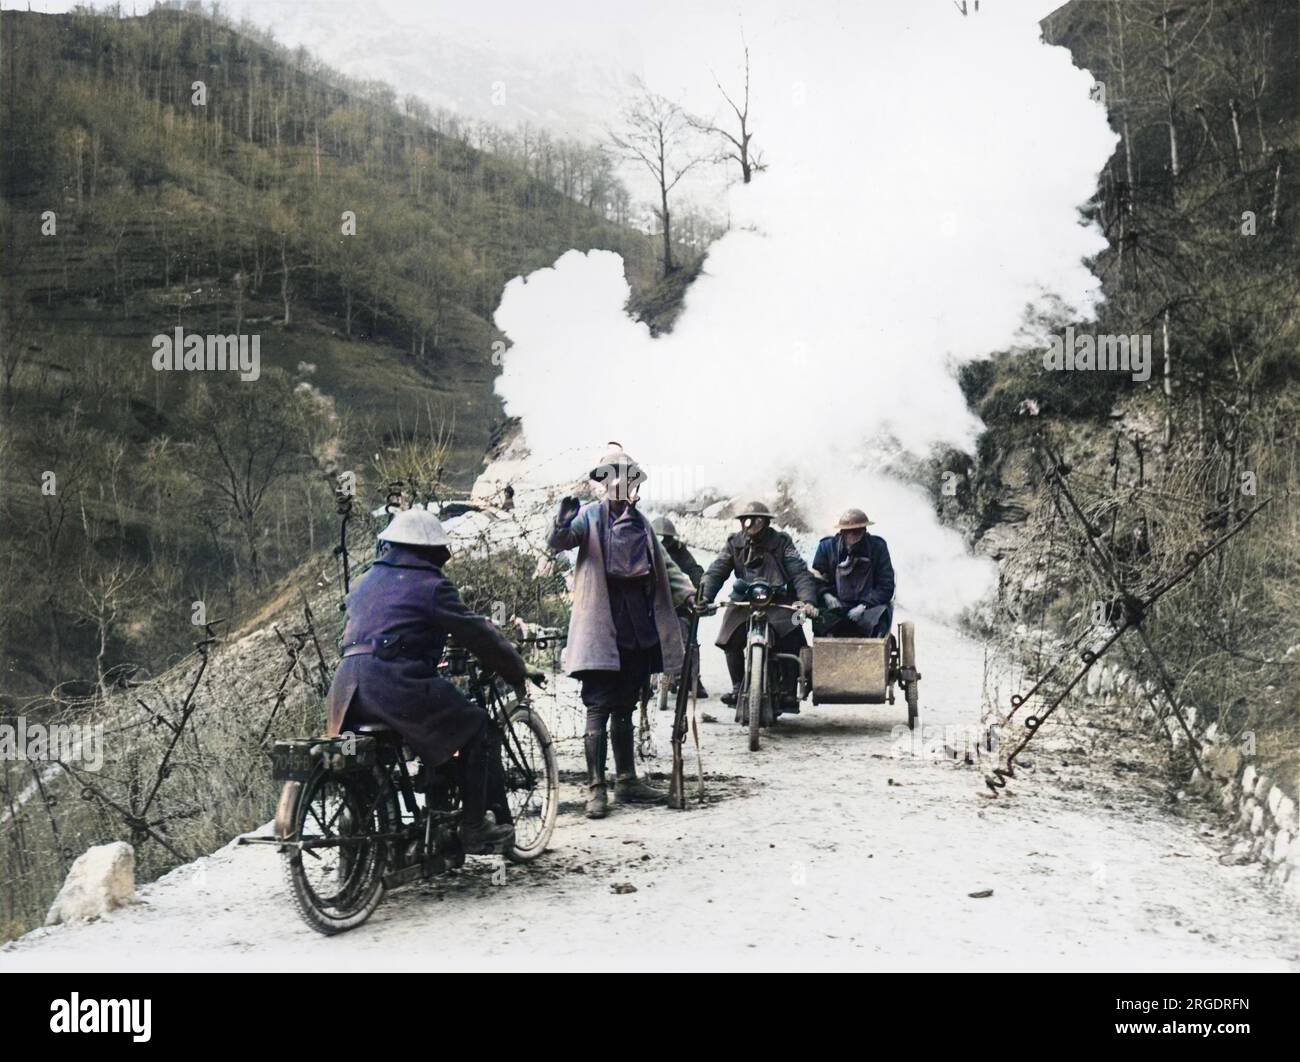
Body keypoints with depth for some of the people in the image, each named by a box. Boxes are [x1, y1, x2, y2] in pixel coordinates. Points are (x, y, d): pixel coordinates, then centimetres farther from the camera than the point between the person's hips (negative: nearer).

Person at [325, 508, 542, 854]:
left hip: (348, 688, 8)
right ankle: (474, 828, 3)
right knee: (478, 728, 5)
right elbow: (476, 634, 0)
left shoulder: (366, 581, 23)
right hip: (400, 687, -8)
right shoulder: (431, 585, -1)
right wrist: (519, 672, 9)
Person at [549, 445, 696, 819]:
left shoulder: (639, 521, 16)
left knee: (625, 707, 15)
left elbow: (662, 563, 24)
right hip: (602, 626, -6)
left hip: (638, 628, 6)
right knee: (599, 709, -5)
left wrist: (688, 592, 13)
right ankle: (596, 789, 0)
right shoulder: (590, 515, -4)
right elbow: (557, 543, -20)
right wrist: (563, 524, -42)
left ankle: (626, 782, 23)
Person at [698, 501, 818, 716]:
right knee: (731, 640, -17)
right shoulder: (735, 543, 8)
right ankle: (738, 687, 2)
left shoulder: (781, 541, 0)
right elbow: (716, 571, 1)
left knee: (792, 638, -22)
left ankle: (788, 692, -10)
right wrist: (705, 596, -16)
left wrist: (807, 600, -24)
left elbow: (800, 572, -8)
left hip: (778, 601, -2)